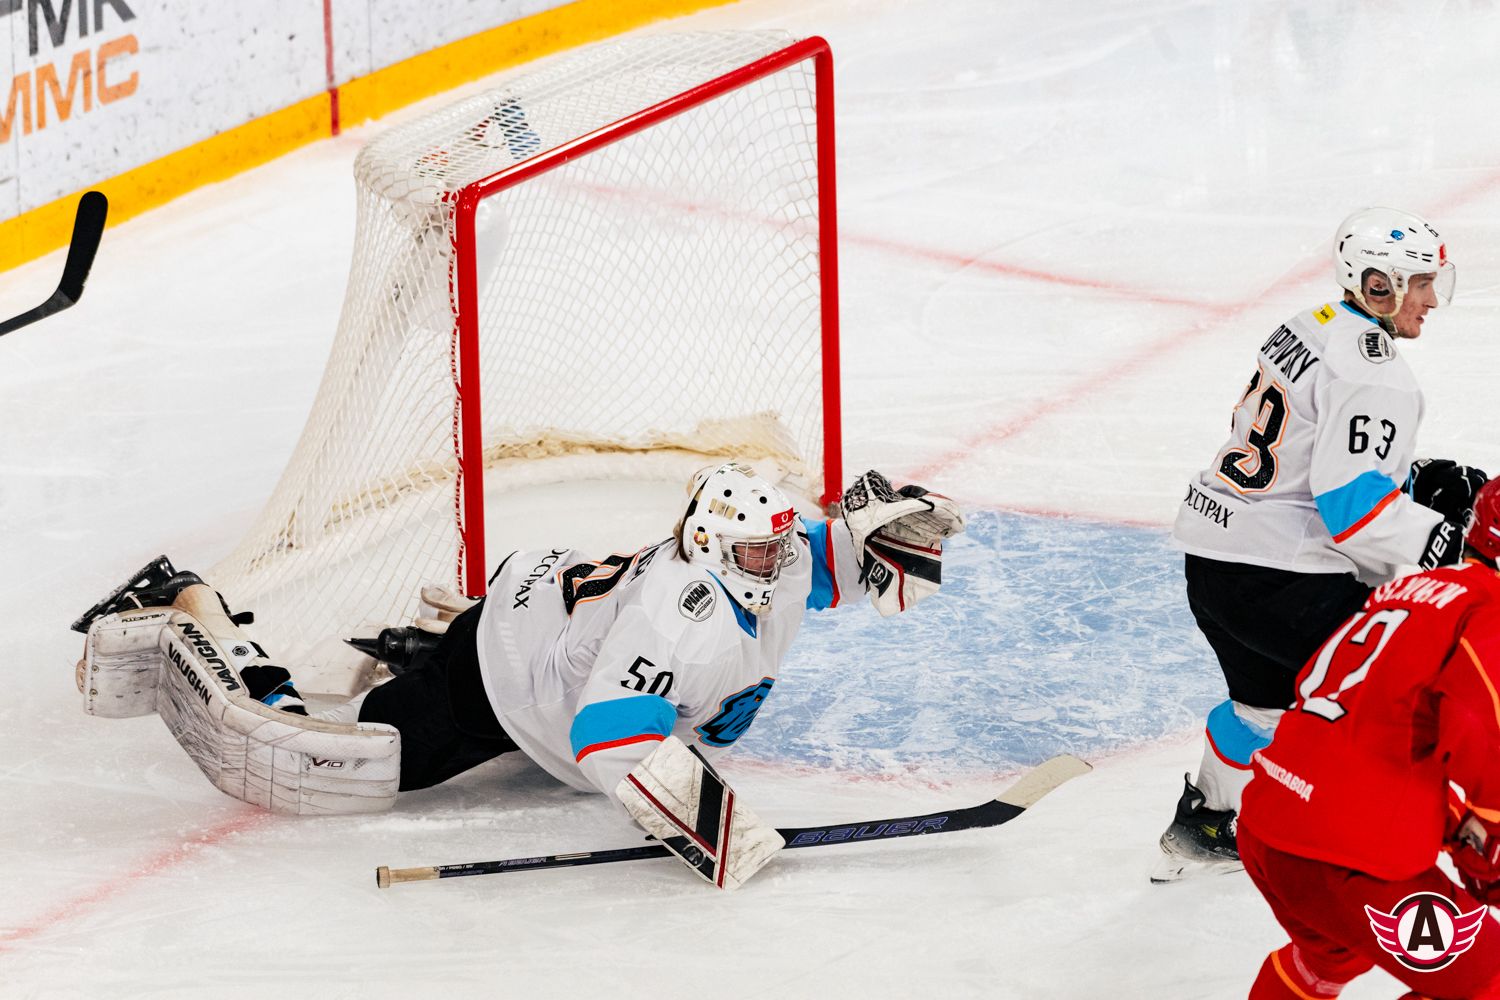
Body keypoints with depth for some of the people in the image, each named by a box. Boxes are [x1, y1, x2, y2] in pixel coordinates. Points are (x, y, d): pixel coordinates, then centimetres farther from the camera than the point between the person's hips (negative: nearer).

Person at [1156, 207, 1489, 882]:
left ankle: (1199, 828, 42)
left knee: (1268, 697, 30)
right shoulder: (1374, 376, -19)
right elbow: (1356, 510, -24)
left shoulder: (1309, 329, 12)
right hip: (1278, 579, -10)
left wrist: (1421, 478, 13)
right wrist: (1450, 542, -18)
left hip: (1213, 557, 10)